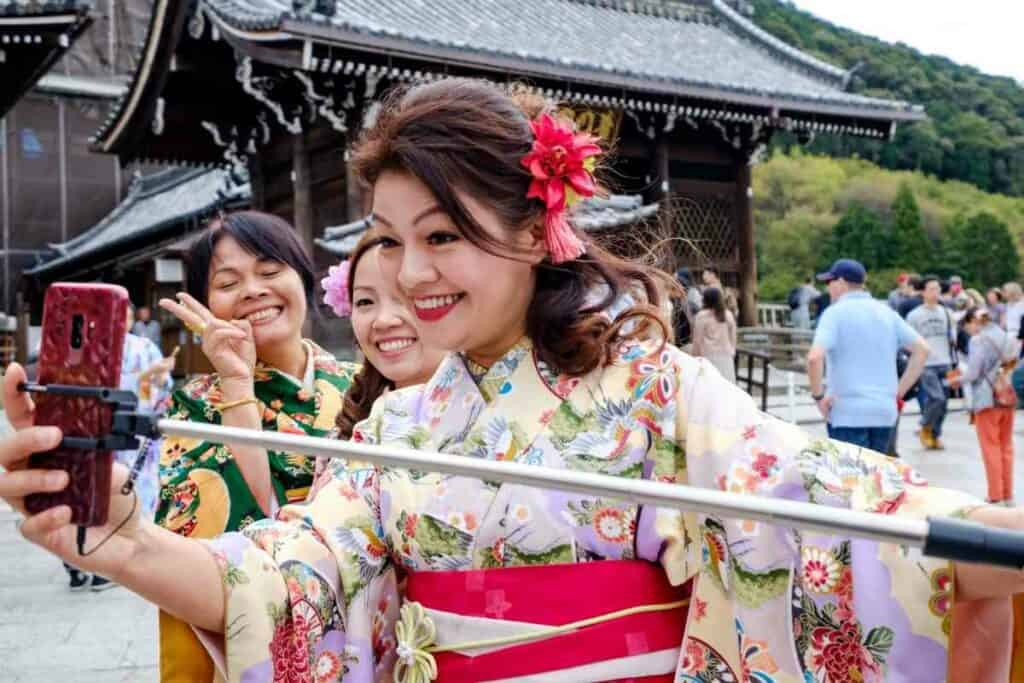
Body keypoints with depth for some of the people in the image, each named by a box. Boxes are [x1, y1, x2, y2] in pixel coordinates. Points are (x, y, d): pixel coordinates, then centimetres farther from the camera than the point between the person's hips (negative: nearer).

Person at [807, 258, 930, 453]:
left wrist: (818, 395, -9)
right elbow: (922, 349, 12)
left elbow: (814, 357, -22)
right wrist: (899, 390, 11)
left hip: (848, 414, -6)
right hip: (885, 412, 6)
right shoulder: (886, 312, 11)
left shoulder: (835, 313, -7)